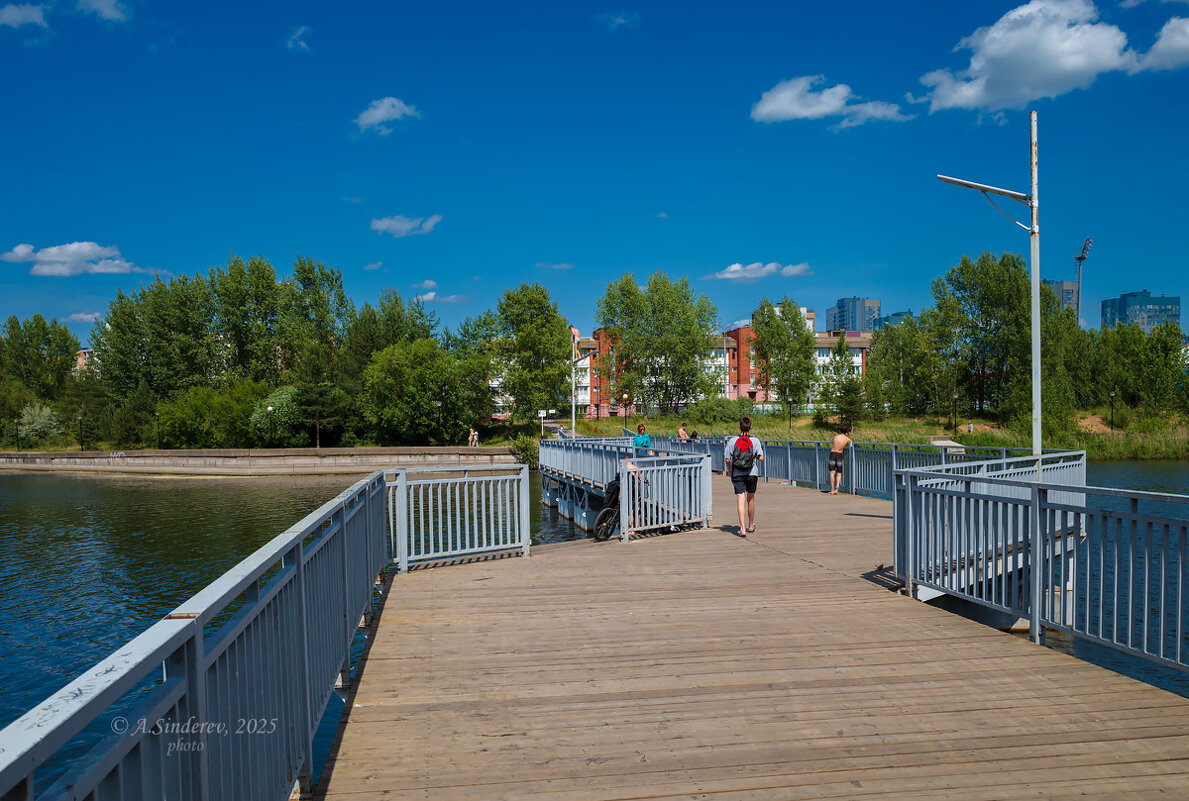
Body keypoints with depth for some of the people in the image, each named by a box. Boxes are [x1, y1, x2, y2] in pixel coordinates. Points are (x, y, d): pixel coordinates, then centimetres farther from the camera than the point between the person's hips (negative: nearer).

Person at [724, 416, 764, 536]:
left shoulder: (732, 441, -6)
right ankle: (751, 526, 32)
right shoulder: (755, 441, -5)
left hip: (737, 474, -1)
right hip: (752, 473, 1)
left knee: (741, 501, -5)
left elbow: (727, 459, -7)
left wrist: (729, 470, 10)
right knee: (750, 499, 18)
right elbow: (761, 458, -9)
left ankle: (742, 528, -17)